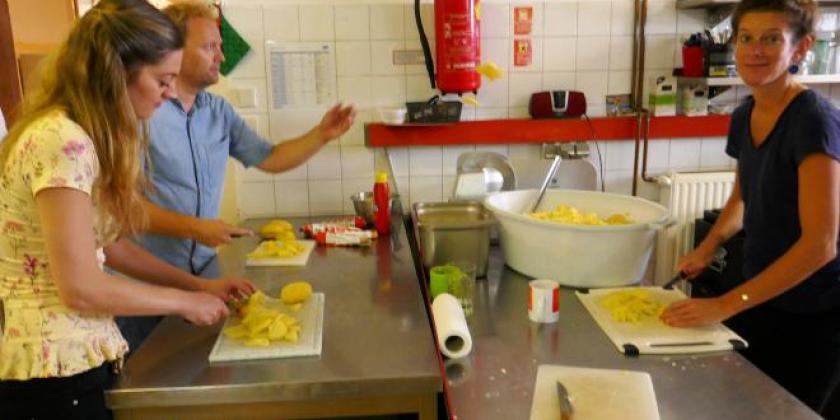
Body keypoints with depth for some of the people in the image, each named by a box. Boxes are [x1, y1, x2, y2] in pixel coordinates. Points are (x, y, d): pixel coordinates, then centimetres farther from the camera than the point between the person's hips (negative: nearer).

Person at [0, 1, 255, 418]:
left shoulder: (87, 137, 7)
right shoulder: (62, 141, -23)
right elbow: (81, 288, -23)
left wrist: (198, 283, 8)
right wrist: (183, 300, -11)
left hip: (78, 353, 9)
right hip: (52, 368, -9)